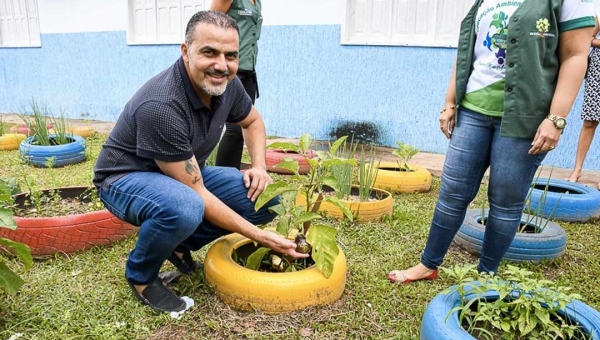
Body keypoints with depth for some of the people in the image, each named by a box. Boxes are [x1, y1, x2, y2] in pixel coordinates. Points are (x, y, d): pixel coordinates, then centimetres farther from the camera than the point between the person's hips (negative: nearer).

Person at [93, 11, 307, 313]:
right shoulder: (161, 106, -34)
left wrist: (259, 166, -8)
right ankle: (140, 274, -6)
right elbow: (196, 194, -30)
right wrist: (259, 236, -27)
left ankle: (180, 244, 7)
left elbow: (252, 121, 10)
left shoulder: (225, 84, -12)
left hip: (185, 174, 7)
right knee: (184, 207, -41)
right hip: (127, 178, -7)